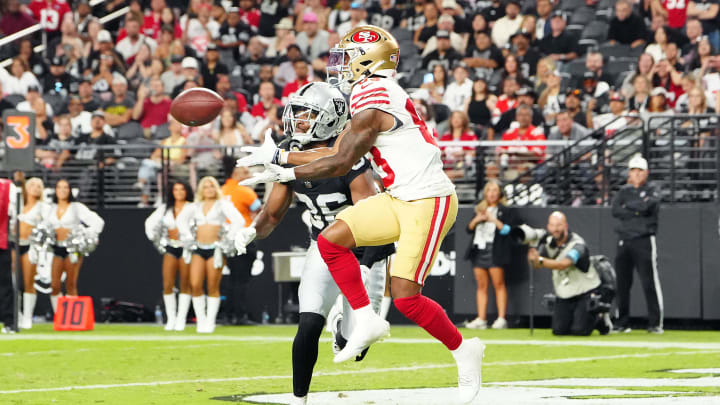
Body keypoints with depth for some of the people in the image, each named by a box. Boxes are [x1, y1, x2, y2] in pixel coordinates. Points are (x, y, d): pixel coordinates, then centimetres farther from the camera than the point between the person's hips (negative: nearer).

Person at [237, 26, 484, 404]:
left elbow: (341, 163, -13)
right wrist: (280, 156, 17)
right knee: (331, 240, 0)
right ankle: (366, 320, 6)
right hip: (400, 198, 10)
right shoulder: (376, 95, 14)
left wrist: (285, 173, -4)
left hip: (428, 201, -10)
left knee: (405, 296, -12)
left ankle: (463, 350, 8)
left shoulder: (372, 100, -16)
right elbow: (339, 154, 18)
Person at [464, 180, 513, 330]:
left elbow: (507, 230, -8)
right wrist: (476, 220, -3)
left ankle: (501, 319, -8)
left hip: (495, 252, -6)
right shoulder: (479, 209, 19)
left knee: (499, 284, -7)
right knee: (482, 286, 5)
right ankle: (481, 319, 5)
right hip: (479, 250, 6)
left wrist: (493, 220, -14)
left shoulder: (504, 210, 3)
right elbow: (469, 229, 16)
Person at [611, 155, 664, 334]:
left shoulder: (651, 192, 4)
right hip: (624, 240, 4)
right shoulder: (624, 191, 15)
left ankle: (655, 323, -8)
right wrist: (637, 211, -8)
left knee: (649, 282, -9)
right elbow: (615, 210, -1)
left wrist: (628, 206, -2)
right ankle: (622, 323, 12)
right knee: (622, 283, 5)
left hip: (644, 240, -4)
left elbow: (648, 206, -16)